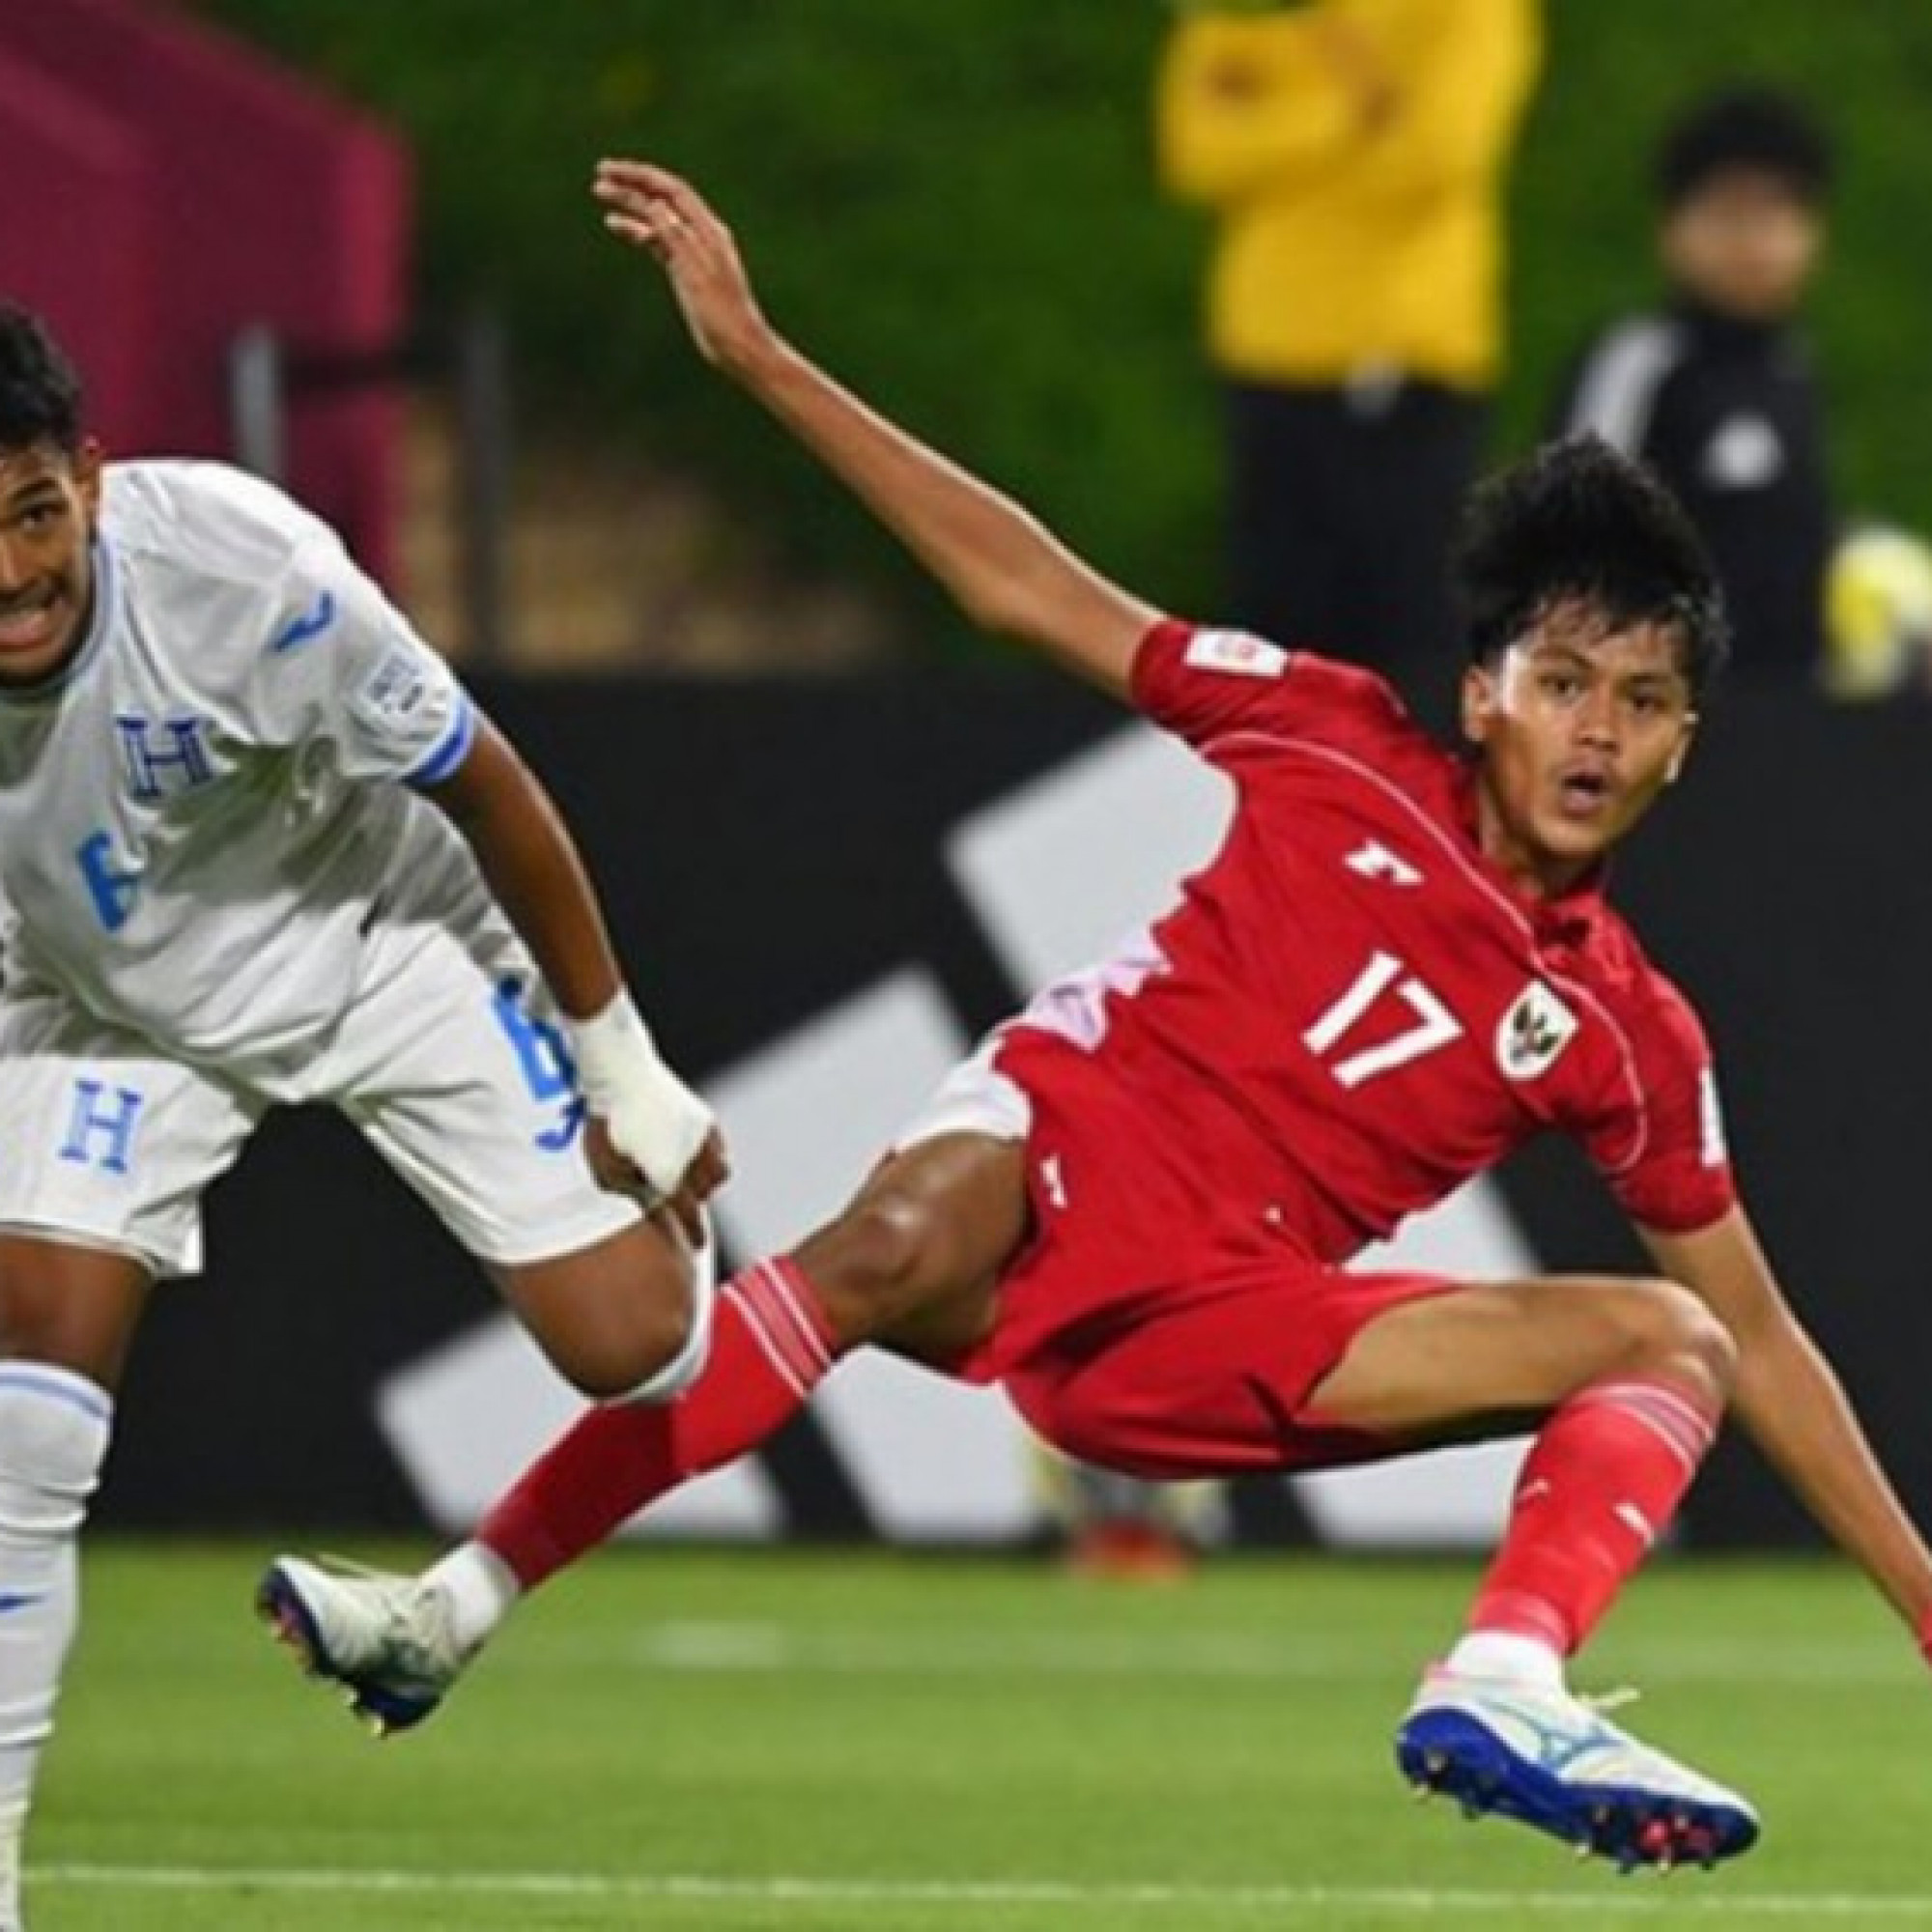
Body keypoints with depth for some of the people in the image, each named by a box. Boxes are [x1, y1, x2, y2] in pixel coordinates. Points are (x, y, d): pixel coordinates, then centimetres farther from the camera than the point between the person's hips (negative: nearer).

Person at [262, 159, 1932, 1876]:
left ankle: (1503, 1693, -42)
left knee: (1672, 1342, -15)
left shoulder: (1625, 1037, 7)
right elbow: (1032, 592, 6)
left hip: (1209, 1339, 2)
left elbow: (1757, 1337, 13)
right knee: (893, 1249, -38)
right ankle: (457, 1607, -42)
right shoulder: (1339, 746, 4)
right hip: (1060, 1150, -2)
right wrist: (755, 354, 2)